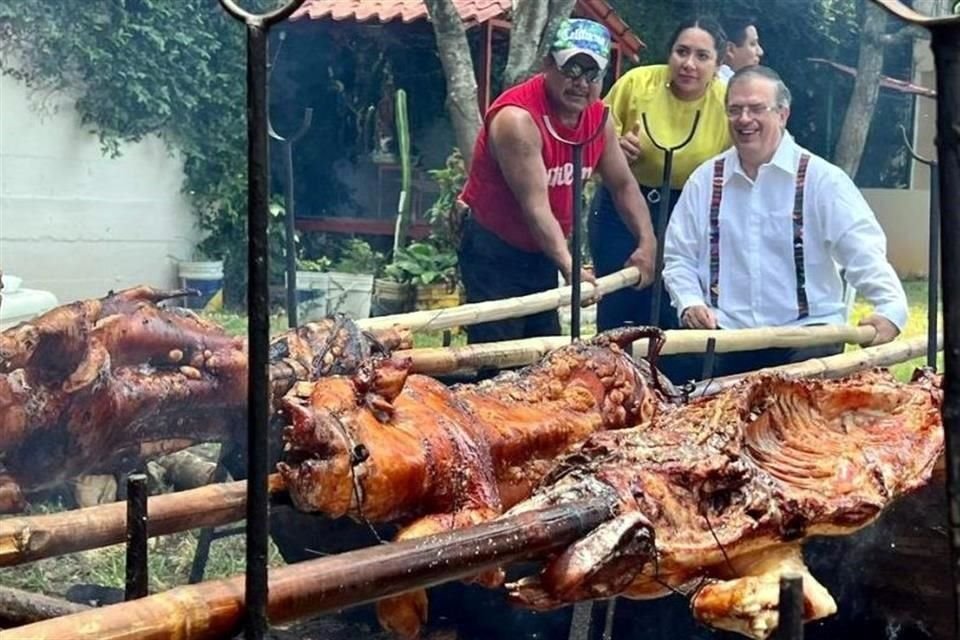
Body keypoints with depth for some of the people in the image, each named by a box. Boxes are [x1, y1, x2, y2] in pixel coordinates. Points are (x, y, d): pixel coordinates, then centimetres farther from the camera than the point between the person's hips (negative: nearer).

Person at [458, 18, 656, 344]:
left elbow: (623, 185, 9)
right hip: (493, 251, -8)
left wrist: (647, 242, -3)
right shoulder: (518, 119, -26)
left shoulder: (598, 117, -2)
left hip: (542, 251, 8)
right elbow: (535, 206, -31)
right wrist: (569, 268, -39)